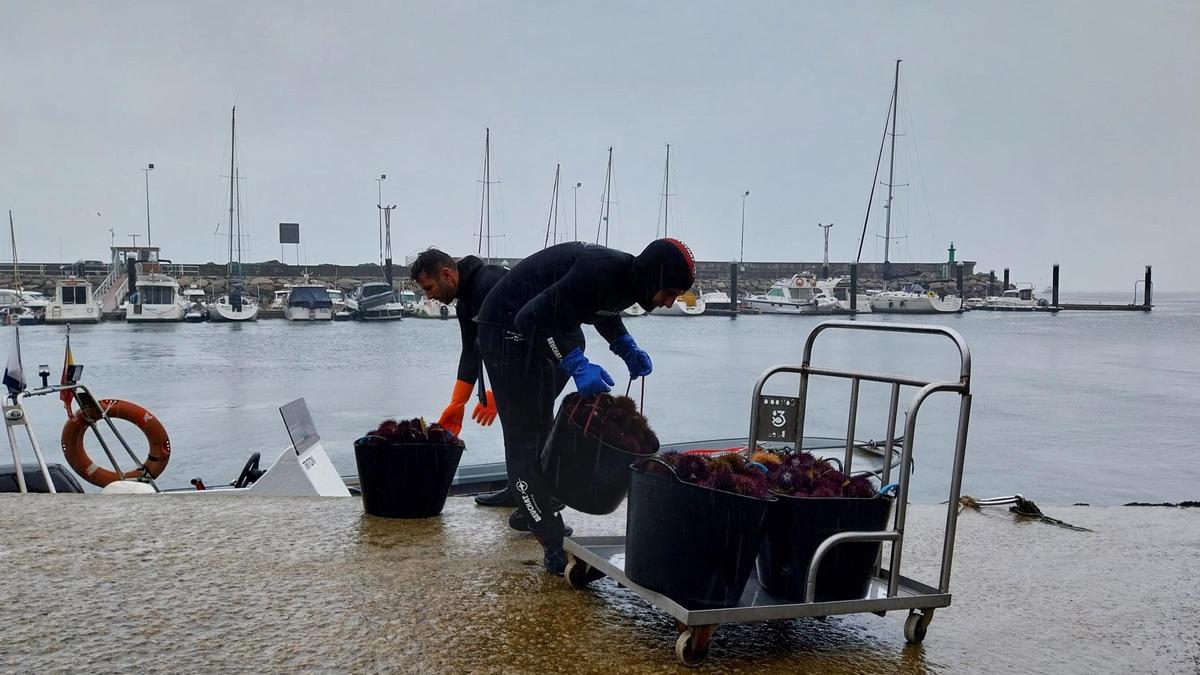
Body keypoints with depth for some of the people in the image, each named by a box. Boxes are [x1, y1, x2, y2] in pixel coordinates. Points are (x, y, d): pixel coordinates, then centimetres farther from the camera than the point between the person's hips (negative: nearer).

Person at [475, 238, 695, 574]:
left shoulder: (628, 279, -4)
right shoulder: (599, 272, -33)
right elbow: (531, 318, -34)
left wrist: (627, 348, 3)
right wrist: (578, 366, -36)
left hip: (543, 333, 10)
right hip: (508, 329, -10)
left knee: (542, 427, 18)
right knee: (525, 436, -8)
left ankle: (530, 508, 34)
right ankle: (555, 546, -8)